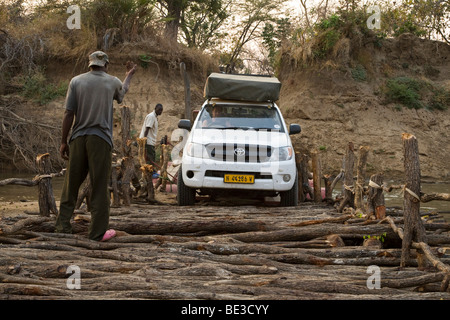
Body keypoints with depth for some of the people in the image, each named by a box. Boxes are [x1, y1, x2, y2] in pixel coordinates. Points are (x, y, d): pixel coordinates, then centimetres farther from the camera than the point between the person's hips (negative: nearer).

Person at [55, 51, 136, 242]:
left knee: (71, 184, 10)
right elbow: (122, 92, 31)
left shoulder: (76, 81, 3)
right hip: (101, 139, -1)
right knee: (100, 187, 2)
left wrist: (63, 141, 5)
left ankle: (63, 226, 12)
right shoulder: (113, 82, 5)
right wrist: (129, 75, 50)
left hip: (78, 138, 2)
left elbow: (68, 114, -1)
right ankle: (97, 232, 3)